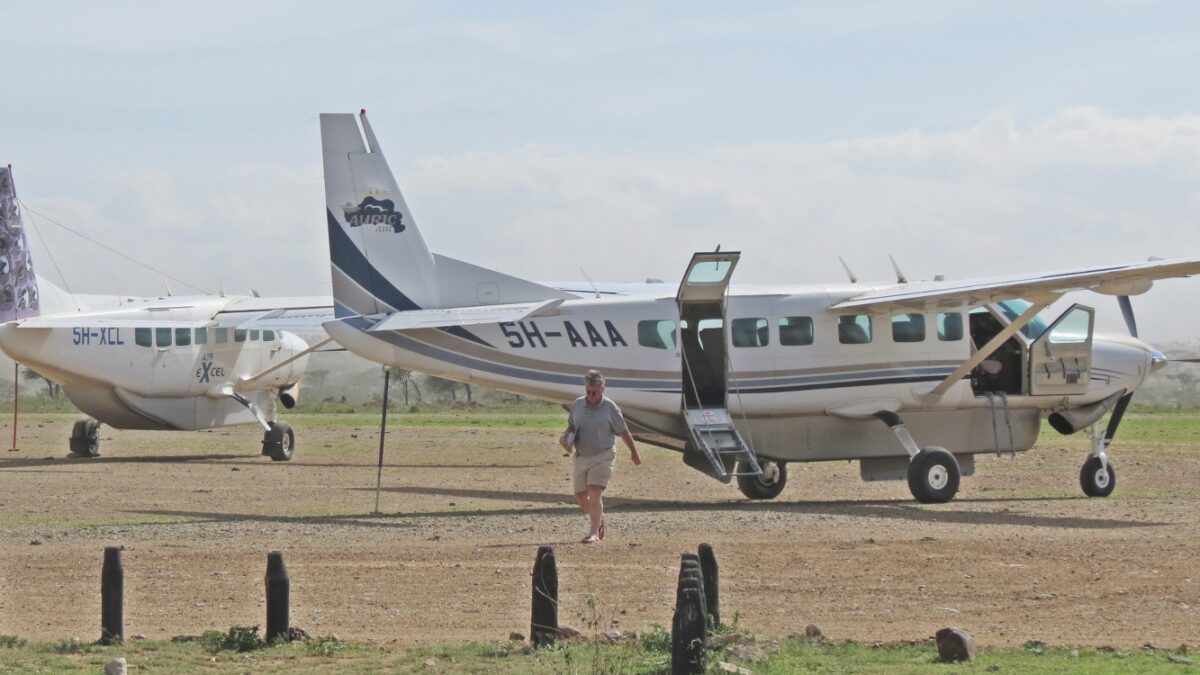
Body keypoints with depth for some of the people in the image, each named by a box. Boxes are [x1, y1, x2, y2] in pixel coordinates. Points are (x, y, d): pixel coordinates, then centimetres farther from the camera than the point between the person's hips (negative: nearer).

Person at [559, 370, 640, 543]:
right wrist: (565, 437, -3)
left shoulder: (610, 408, -8)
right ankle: (598, 518, 37)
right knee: (581, 497, 10)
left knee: (594, 493, -17)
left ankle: (594, 532, -15)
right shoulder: (577, 405, 4)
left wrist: (634, 453, 9)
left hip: (602, 456, -5)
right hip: (581, 456, 5)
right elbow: (571, 425, 19)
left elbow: (623, 432, 1)